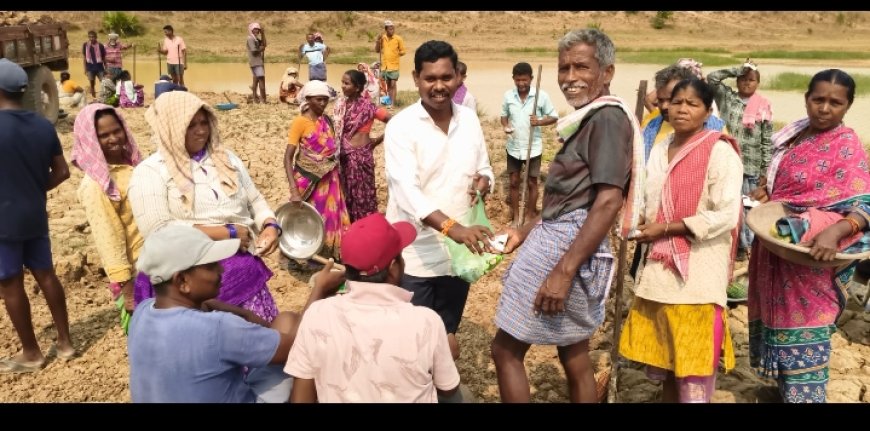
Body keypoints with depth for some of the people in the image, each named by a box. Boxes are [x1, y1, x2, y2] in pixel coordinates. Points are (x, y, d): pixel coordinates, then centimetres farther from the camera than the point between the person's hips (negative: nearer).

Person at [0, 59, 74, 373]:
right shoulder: (44, 126, 0)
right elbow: (61, 172, 6)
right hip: (36, 215, 6)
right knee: (46, 275, 15)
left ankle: (30, 354, 19)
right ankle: (64, 342, 24)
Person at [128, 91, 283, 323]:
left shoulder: (226, 157, 13)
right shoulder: (150, 172, -5)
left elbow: (255, 200, 17)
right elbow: (160, 232, -15)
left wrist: (270, 226, -5)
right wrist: (228, 233, -16)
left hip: (243, 268, 5)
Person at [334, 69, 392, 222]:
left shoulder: (367, 106, -15)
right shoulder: (341, 103, 3)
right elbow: (337, 129, 12)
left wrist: (378, 140, -9)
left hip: (361, 154, -6)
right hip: (345, 155, 6)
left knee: (362, 191, 6)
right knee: (347, 190, 16)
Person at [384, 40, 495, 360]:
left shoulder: (469, 120, 4)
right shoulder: (401, 126, -13)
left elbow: (483, 168, 15)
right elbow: (407, 190, -25)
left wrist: (483, 180, -11)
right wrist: (451, 227, -39)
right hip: (414, 256, -5)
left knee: (447, 337, 20)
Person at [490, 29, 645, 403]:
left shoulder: (608, 117, -12)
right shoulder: (588, 119, 17)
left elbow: (608, 201, -22)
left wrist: (563, 271, -26)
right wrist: (525, 231, 20)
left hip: (566, 246, -10)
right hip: (561, 240, 10)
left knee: (505, 349, 0)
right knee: (574, 357, 17)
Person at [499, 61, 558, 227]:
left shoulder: (541, 96, -12)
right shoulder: (508, 96, -6)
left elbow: (554, 117, -4)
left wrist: (539, 121, -24)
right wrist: (505, 126, -16)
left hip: (533, 148, -2)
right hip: (513, 148, 2)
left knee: (532, 183, 10)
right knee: (514, 182, 12)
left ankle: (530, 216, 26)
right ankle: (515, 216, 28)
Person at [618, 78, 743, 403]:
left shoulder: (719, 152, -10)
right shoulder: (659, 150, 12)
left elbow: (726, 216, -18)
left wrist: (665, 228, -17)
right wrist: (643, 225, -2)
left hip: (698, 273, -7)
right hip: (659, 268, 7)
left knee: (693, 364, 2)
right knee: (662, 355, 16)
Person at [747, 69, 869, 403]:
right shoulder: (794, 134, 6)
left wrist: (834, 232, -40)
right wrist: (763, 190, 0)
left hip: (808, 256, -7)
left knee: (802, 332, -1)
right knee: (780, 320, 18)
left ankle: (802, 394, 12)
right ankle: (784, 386, 34)